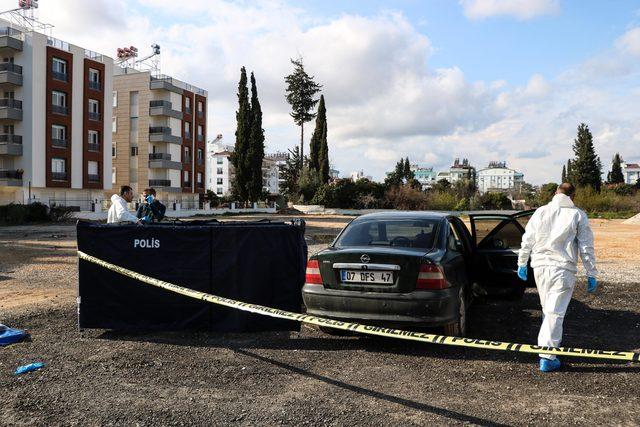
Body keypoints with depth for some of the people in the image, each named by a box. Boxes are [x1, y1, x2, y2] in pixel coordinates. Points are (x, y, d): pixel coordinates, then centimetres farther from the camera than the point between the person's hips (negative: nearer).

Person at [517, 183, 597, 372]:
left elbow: (527, 240, 9)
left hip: (540, 266, 4)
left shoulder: (541, 211, 8)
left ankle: (554, 341, 37)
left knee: (547, 308, 20)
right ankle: (547, 357, -9)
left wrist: (522, 263, 19)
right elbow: (586, 248, 1)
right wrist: (591, 275, 6)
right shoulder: (578, 215, 1)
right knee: (555, 312, -6)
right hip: (563, 268, -3)